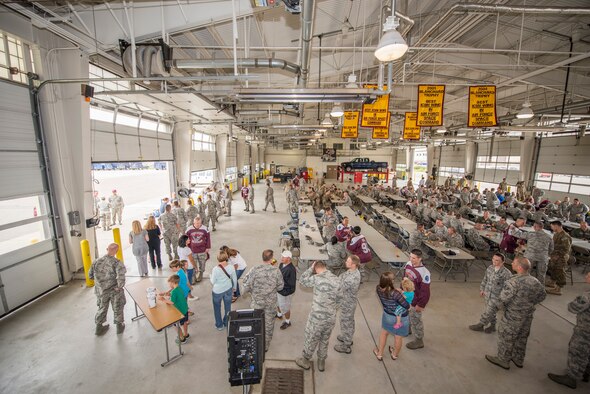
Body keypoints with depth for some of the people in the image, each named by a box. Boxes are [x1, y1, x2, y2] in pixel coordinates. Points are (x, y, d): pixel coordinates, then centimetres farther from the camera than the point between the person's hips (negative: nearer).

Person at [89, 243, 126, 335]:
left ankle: (99, 327, 41)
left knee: (102, 308, 26)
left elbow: (90, 275, 5)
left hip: (101, 291, 4)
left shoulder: (96, 262, -7)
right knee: (117, 309, 17)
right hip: (114, 291, -4)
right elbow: (121, 277, -33)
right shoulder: (117, 263, -23)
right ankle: (119, 326, 33)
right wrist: (120, 287, -15)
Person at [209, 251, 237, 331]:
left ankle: (219, 325, 36)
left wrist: (211, 274, 3)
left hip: (217, 291, -2)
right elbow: (235, 279, -4)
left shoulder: (215, 269, -26)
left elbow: (213, 282, -15)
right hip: (228, 289, 3)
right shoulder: (231, 267, -16)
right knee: (228, 307, 22)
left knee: (217, 308, 22)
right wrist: (234, 287, 14)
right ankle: (227, 324, 39)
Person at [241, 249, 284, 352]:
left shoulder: (255, 270, -20)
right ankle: (266, 346, 37)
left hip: (257, 302, 0)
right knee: (268, 325, 20)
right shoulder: (276, 271, -16)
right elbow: (280, 286, -5)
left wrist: (252, 290, 5)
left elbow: (246, 286, -15)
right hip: (271, 303, 0)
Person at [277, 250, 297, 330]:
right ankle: (279, 315, 61)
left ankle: (287, 322, 42)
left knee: (285, 308, 15)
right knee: (278, 303, 32)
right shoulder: (281, 264, -8)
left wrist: (282, 281, -28)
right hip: (278, 289, 8)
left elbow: (292, 284, -28)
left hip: (285, 292, -8)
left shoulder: (291, 269, -33)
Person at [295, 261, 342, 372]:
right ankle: (321, 362, 42)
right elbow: (339, 298, 5)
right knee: (325, 340, 25)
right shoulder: (336, 279, -4)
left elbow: (302, 281, -4)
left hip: (317, 317, -4)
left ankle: (305, 361, 39)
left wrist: (310, 268, -3)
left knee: (311, 339, 18)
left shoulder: (316, 278, -20)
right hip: (331, 317, 4)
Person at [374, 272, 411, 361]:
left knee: (384, 333, 28)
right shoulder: (395, 293, -38)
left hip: (387, 315, 4)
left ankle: (379, 354, 46)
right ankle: (395, 355, 51)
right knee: (398, 338, 24)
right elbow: (407, 306, -24)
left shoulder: (379, 289, -22)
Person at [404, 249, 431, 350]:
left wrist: (421, 305, -16)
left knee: (415, 320, 12)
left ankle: (419, 341, 35)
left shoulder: (424, 273, -31)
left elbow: (425, 291, -23)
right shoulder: (408, 264, -10)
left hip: (415, 301, -7)